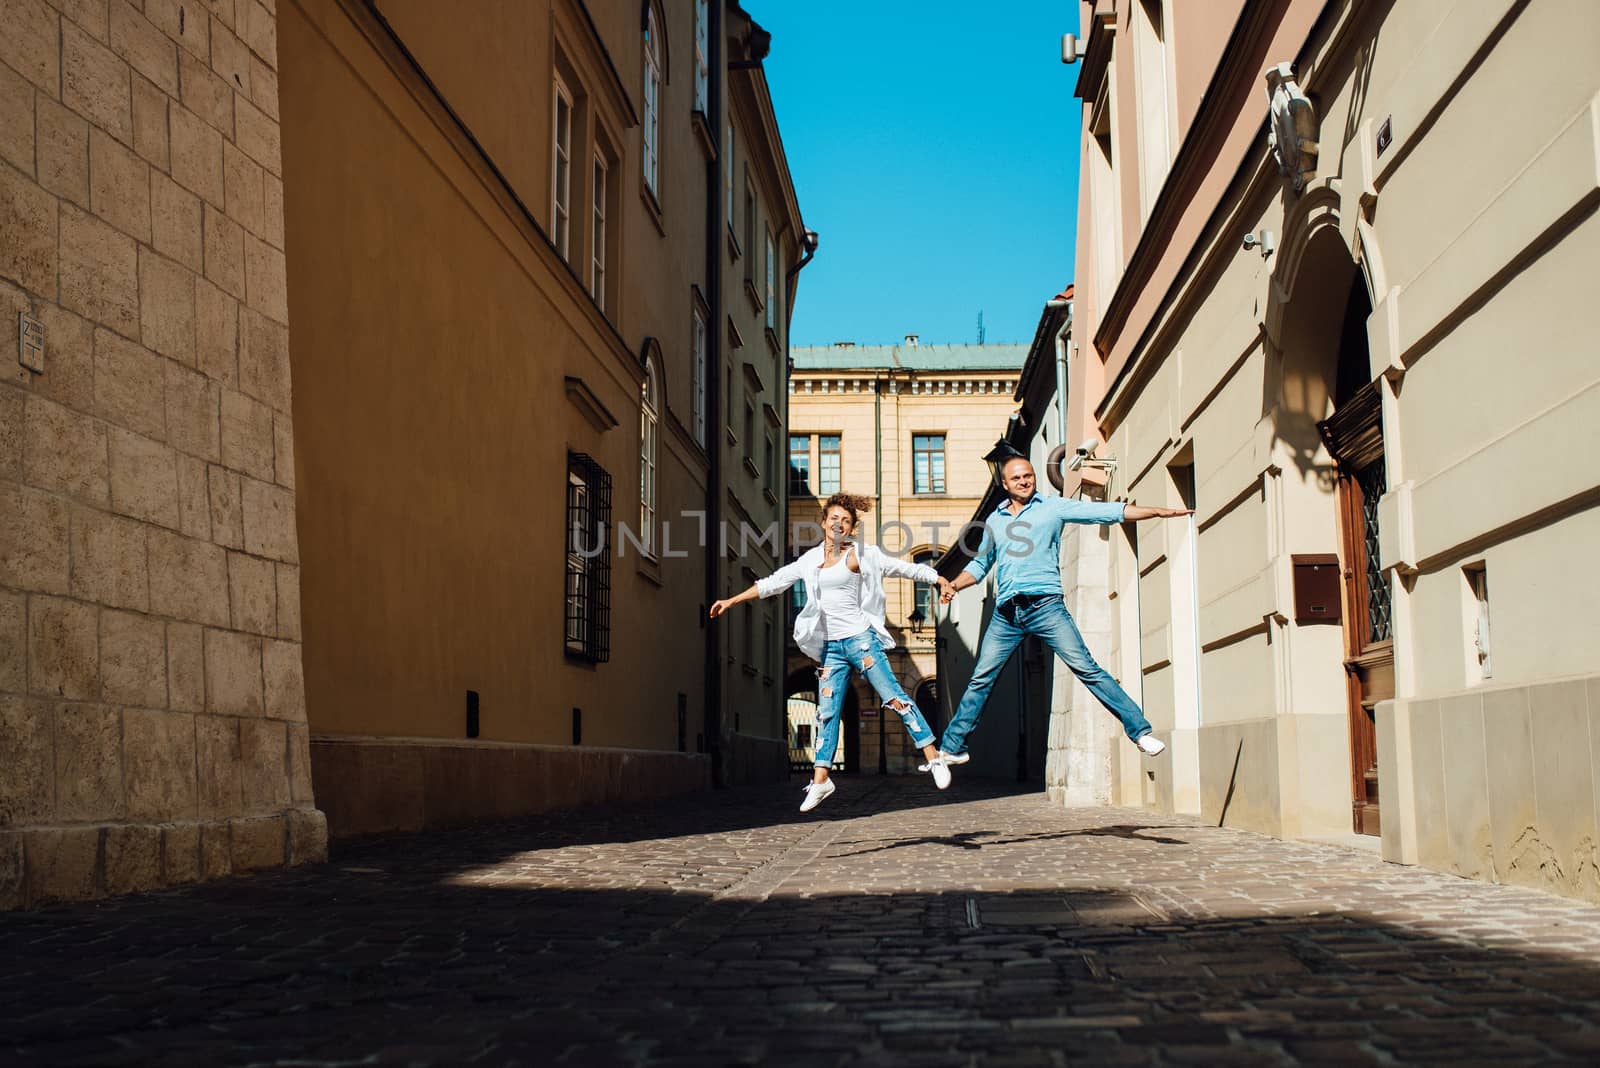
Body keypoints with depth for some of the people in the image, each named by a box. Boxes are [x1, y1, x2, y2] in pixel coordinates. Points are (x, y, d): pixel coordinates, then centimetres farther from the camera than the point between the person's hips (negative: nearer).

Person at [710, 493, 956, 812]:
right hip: (831, 645, 5)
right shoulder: (811, 559, 12)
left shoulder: (860, 555, -1)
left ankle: (934, 758, -5)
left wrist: (938, 578, -4)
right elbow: (773, 582, 16)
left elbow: (903, 568, 2)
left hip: (860, 638, -5)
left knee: (895, 697, -9)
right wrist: (732, 600, 15)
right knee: (827, 711, 4)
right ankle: (820, 780, 9)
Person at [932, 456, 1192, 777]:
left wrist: (1160, 511, -6)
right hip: (1006, 614, 4)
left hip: (1045, 606, -4)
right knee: (980, 681, 5)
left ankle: (1141, 732, -7)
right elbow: (980, 564, 28)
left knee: (1086, 668, -10)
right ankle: (952, 748, 14)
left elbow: (1109, 512, 0)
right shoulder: (994, 520, 18)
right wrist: (953, 585, 10)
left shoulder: (1054, 507, 5)